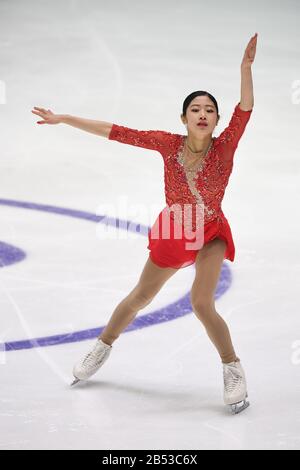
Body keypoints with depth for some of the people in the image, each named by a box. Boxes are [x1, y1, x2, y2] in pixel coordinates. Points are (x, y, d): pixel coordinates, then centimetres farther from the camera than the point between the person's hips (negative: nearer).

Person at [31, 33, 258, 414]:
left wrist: (246, 65, -50)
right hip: (171, 232, 3)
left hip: (211, 233, -3)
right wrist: (64, 119, -14)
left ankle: (234, 371, 0)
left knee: (201, 303, -20)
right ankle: (102, 348, 41)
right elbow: (116, 133, -14)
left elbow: (245, 109, -36)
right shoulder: (169, 143, -17)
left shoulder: (224, 147, -21)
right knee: (139, 297, 16)